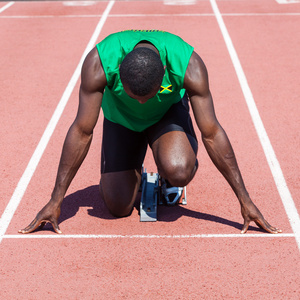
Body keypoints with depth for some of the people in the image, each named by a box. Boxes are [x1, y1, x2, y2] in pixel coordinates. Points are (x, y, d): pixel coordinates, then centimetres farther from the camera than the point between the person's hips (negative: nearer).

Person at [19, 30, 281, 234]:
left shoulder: (189, 66, -36)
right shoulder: (98, 64, -35)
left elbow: (212, 134, -27)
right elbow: (82, 132, -27)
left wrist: (245, 200, -24)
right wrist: (56, 201, -24)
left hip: (169, 111, -1)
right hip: (120, 117, 1)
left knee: (178, 172, -32)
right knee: (119, 207, -9)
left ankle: (167, 181, 5)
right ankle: (135, 176, 25)